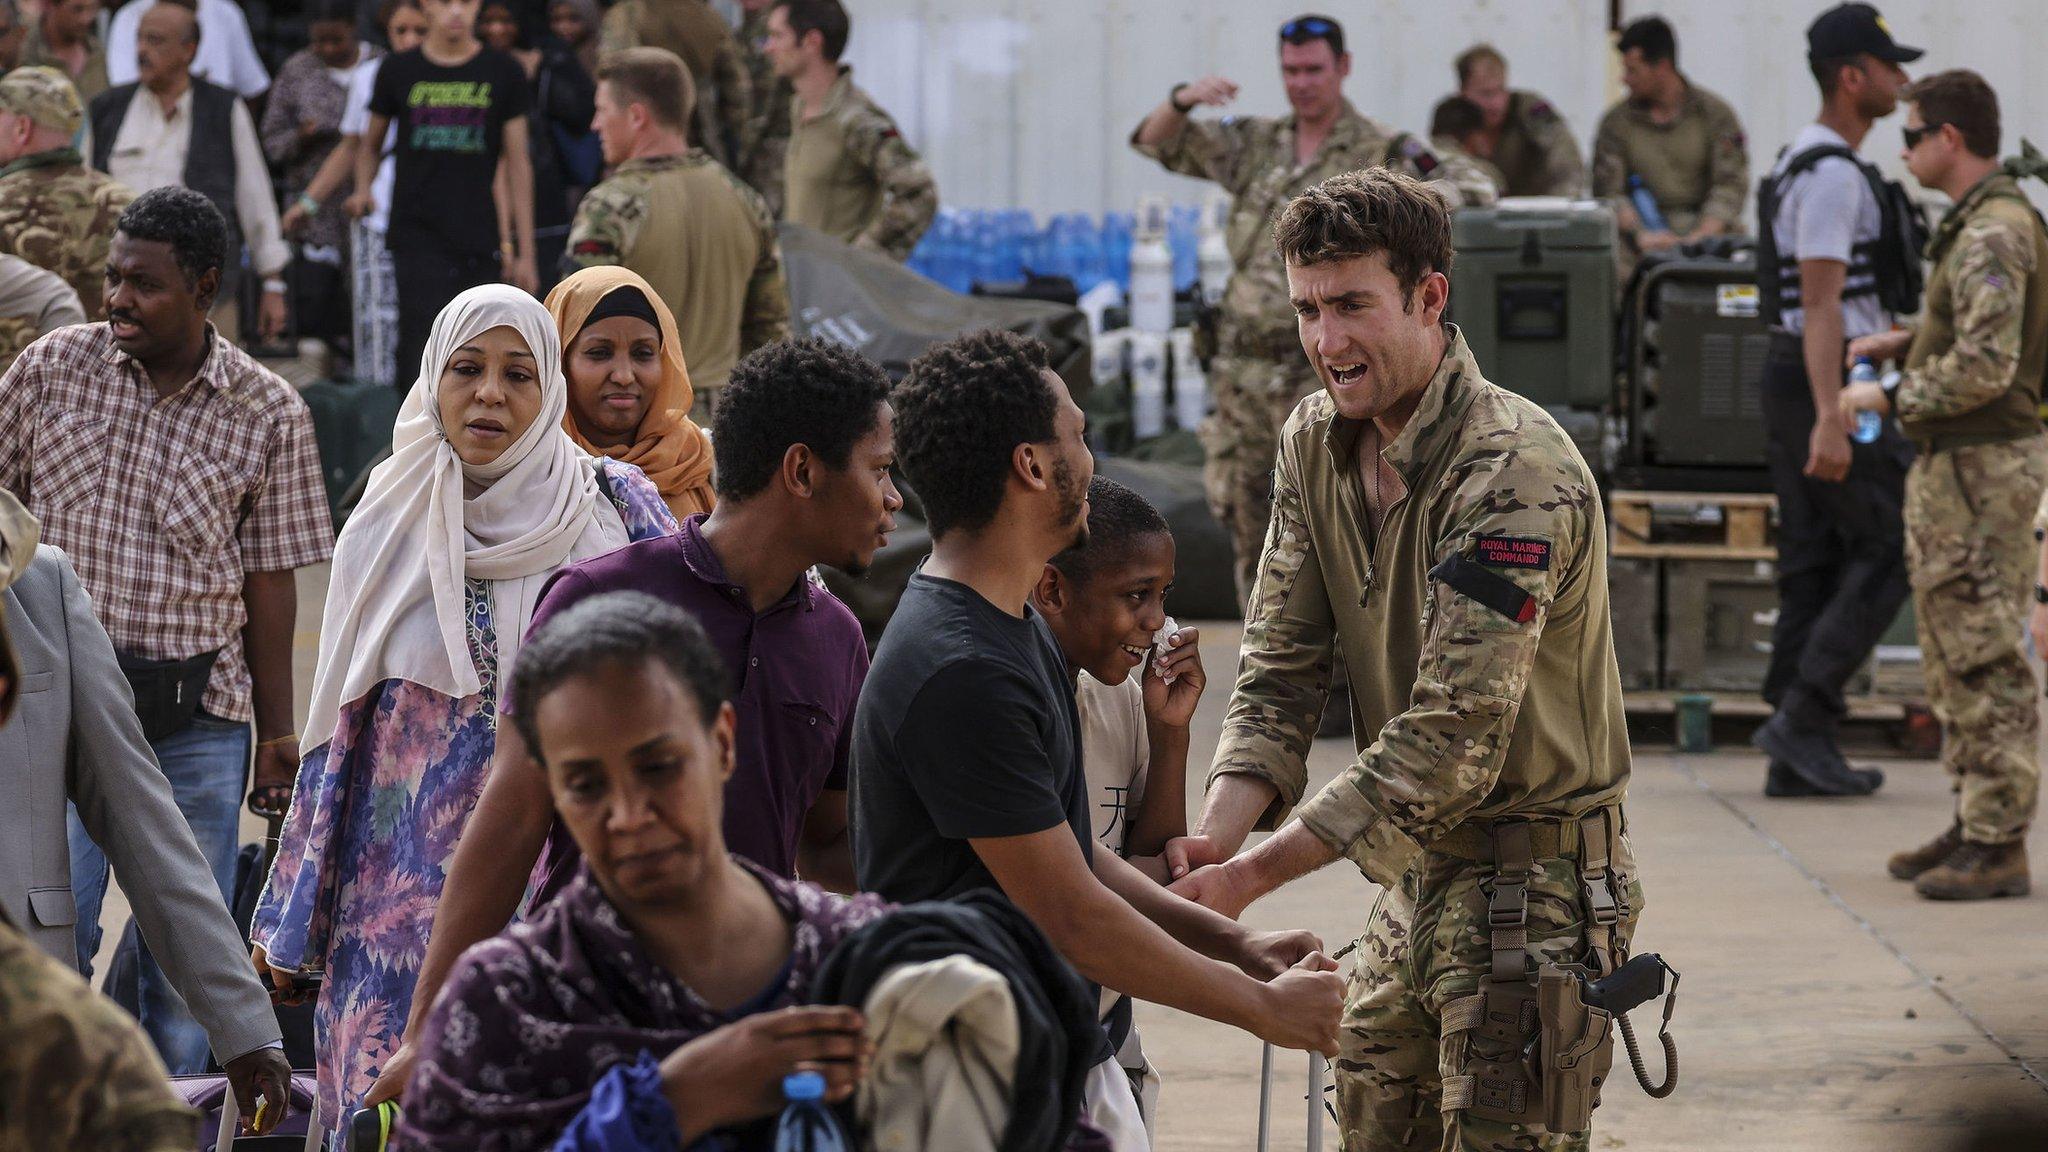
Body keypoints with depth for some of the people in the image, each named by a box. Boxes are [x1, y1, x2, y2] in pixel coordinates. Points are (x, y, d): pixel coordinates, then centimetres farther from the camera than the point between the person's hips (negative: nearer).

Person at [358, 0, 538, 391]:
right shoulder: (398, 72, 5)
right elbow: (369, 144, 22)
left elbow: (518, 164, 6)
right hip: (416, 237, -1)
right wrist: (363, 190, 4)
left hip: (479, 240, 1)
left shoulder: (503, 73, 5)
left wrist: (524, 253, 3)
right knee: (423, 357, -11)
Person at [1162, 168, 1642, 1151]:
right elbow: (1279, 665, 2)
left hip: (1532, 885, -8)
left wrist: (1255, 873, -28)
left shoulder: (1516, 473, -23)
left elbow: (1453, 739, -27)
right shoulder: (1315, 443, 4)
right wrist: (1215, 835, -17)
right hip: (1417, 875, 8)